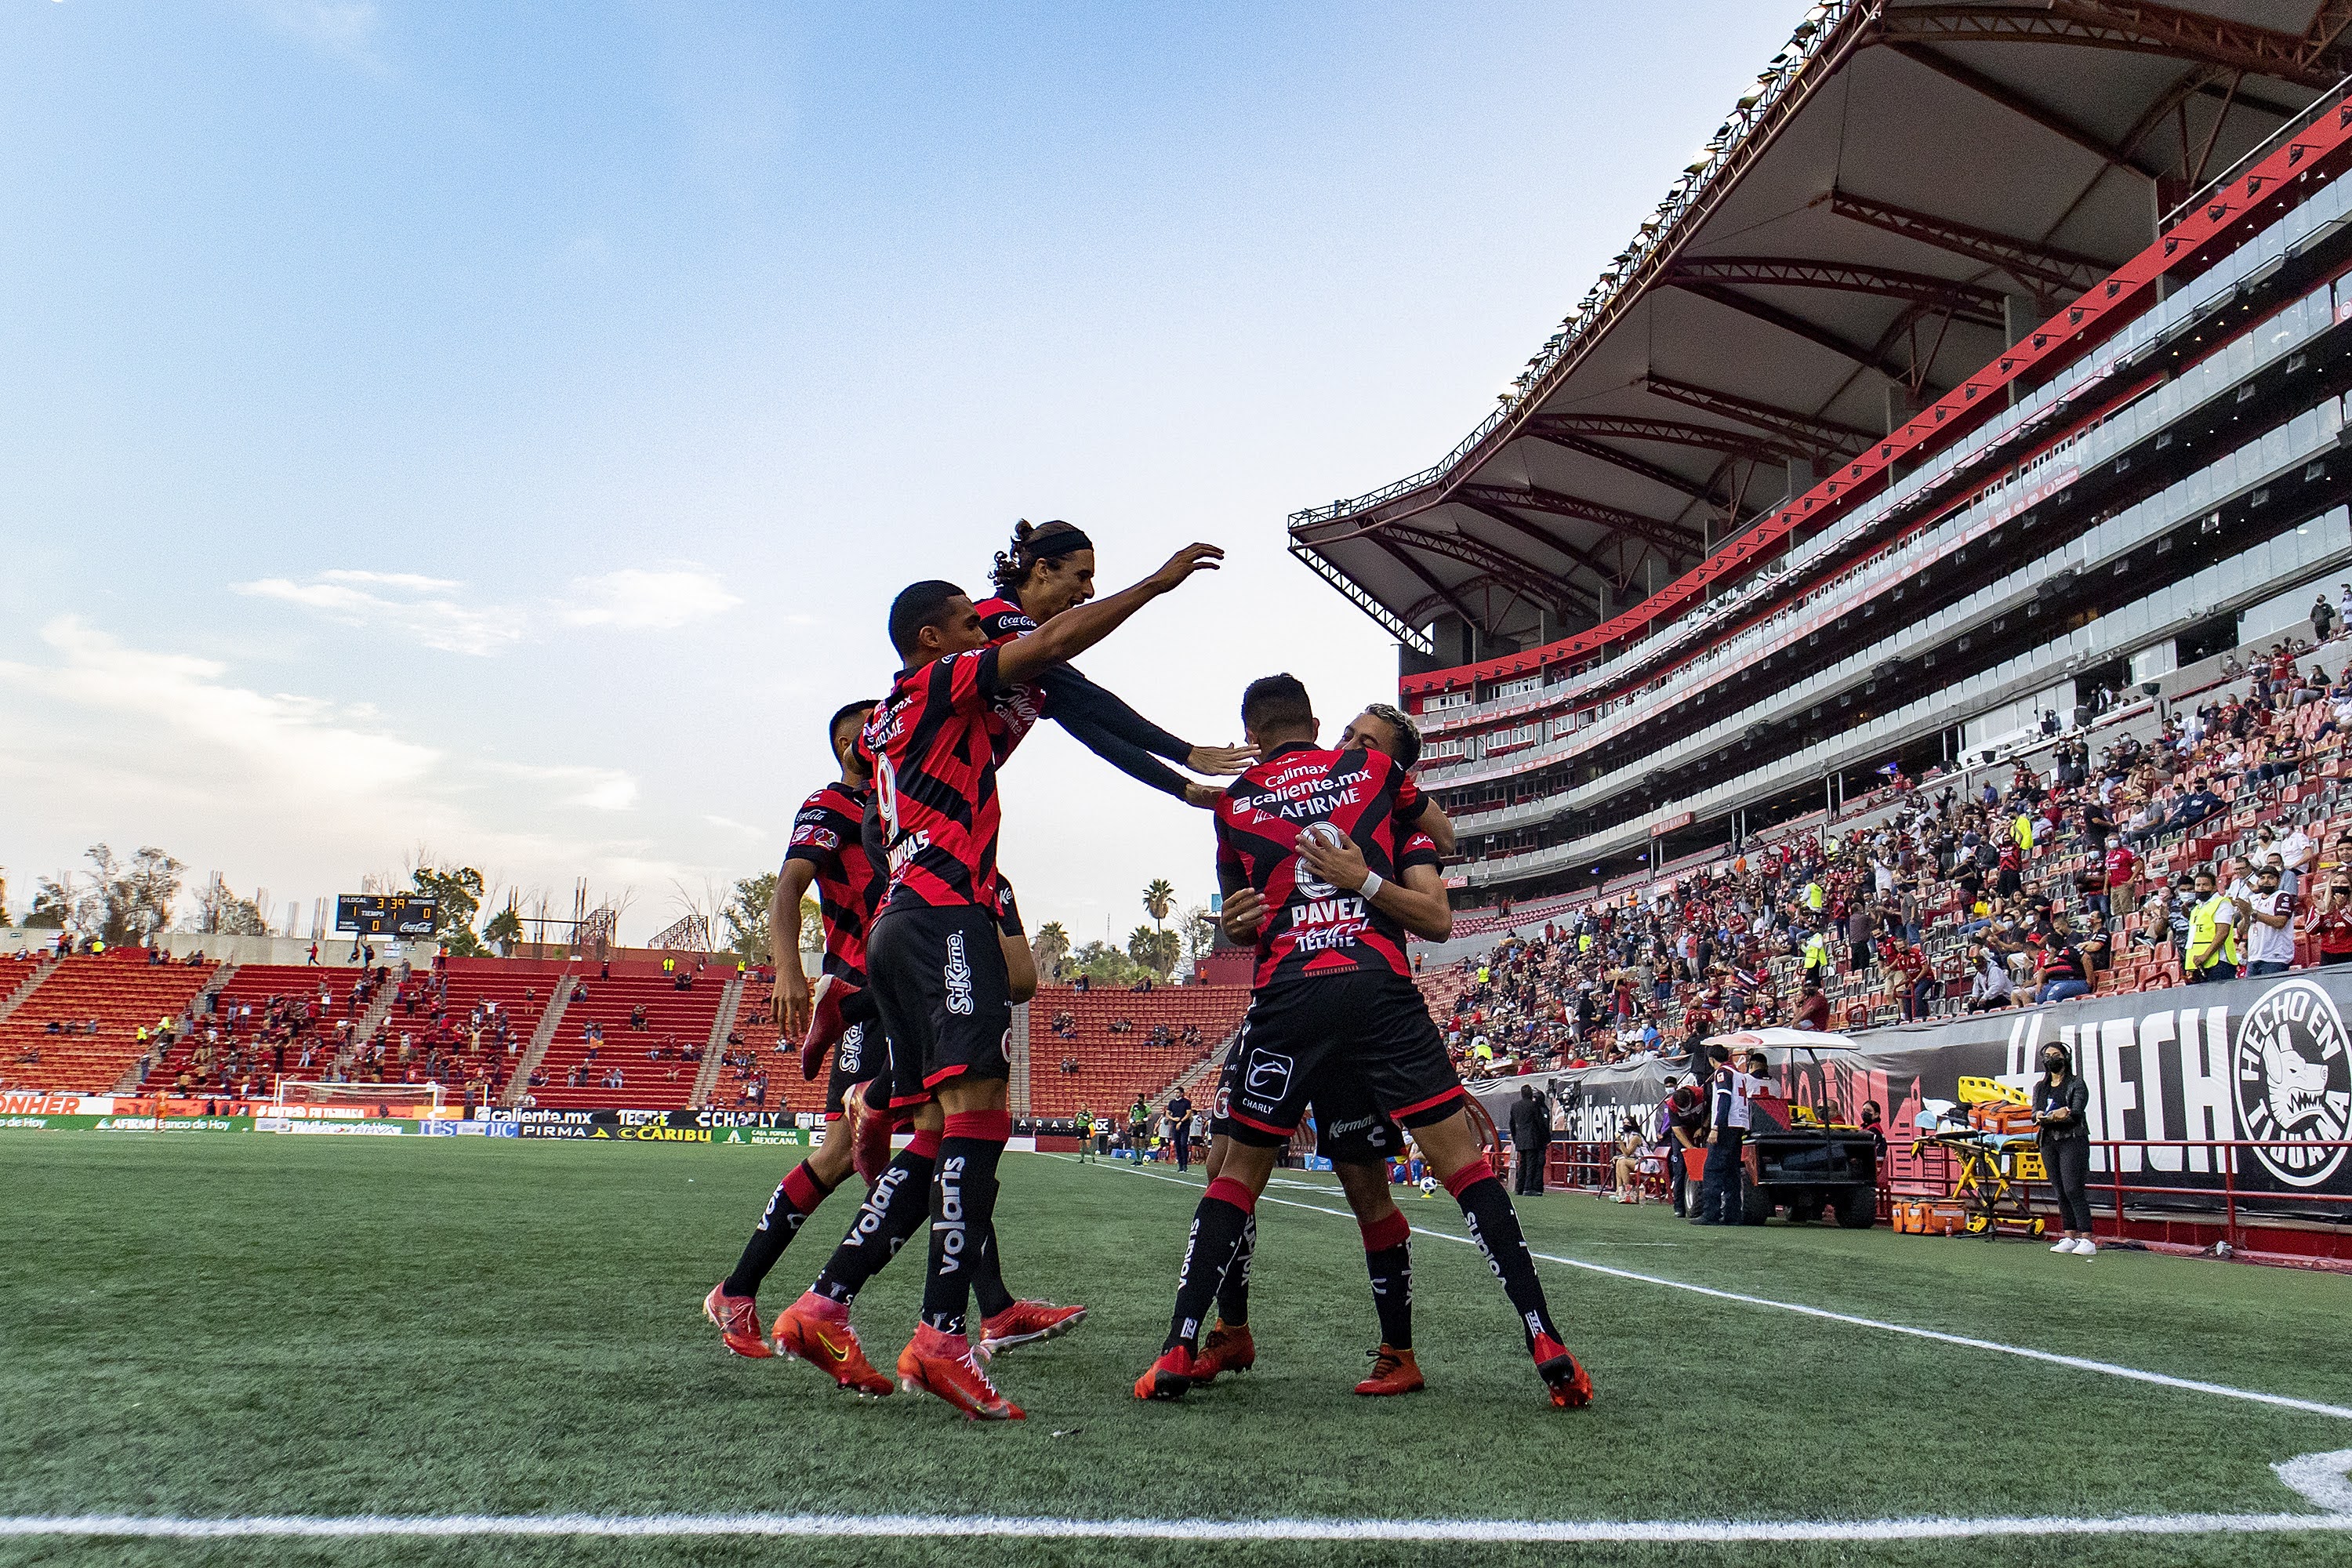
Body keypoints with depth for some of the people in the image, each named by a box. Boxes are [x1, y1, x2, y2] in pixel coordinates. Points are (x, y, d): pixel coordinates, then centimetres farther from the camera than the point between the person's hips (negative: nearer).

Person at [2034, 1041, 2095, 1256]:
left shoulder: (2077, 1084, 1)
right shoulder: (2040, 1086, 16)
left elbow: (2077, 1112, -13)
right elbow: (2035, 1113, 4)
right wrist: (2040, 1116, -20)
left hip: (2073, 1140, -5)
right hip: (2049, 1142, 5)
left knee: (2073, 1189, -14)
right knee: (2061, 1192, 5)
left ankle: (2087, 1240, -13)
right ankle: (2070, 1237, 10)